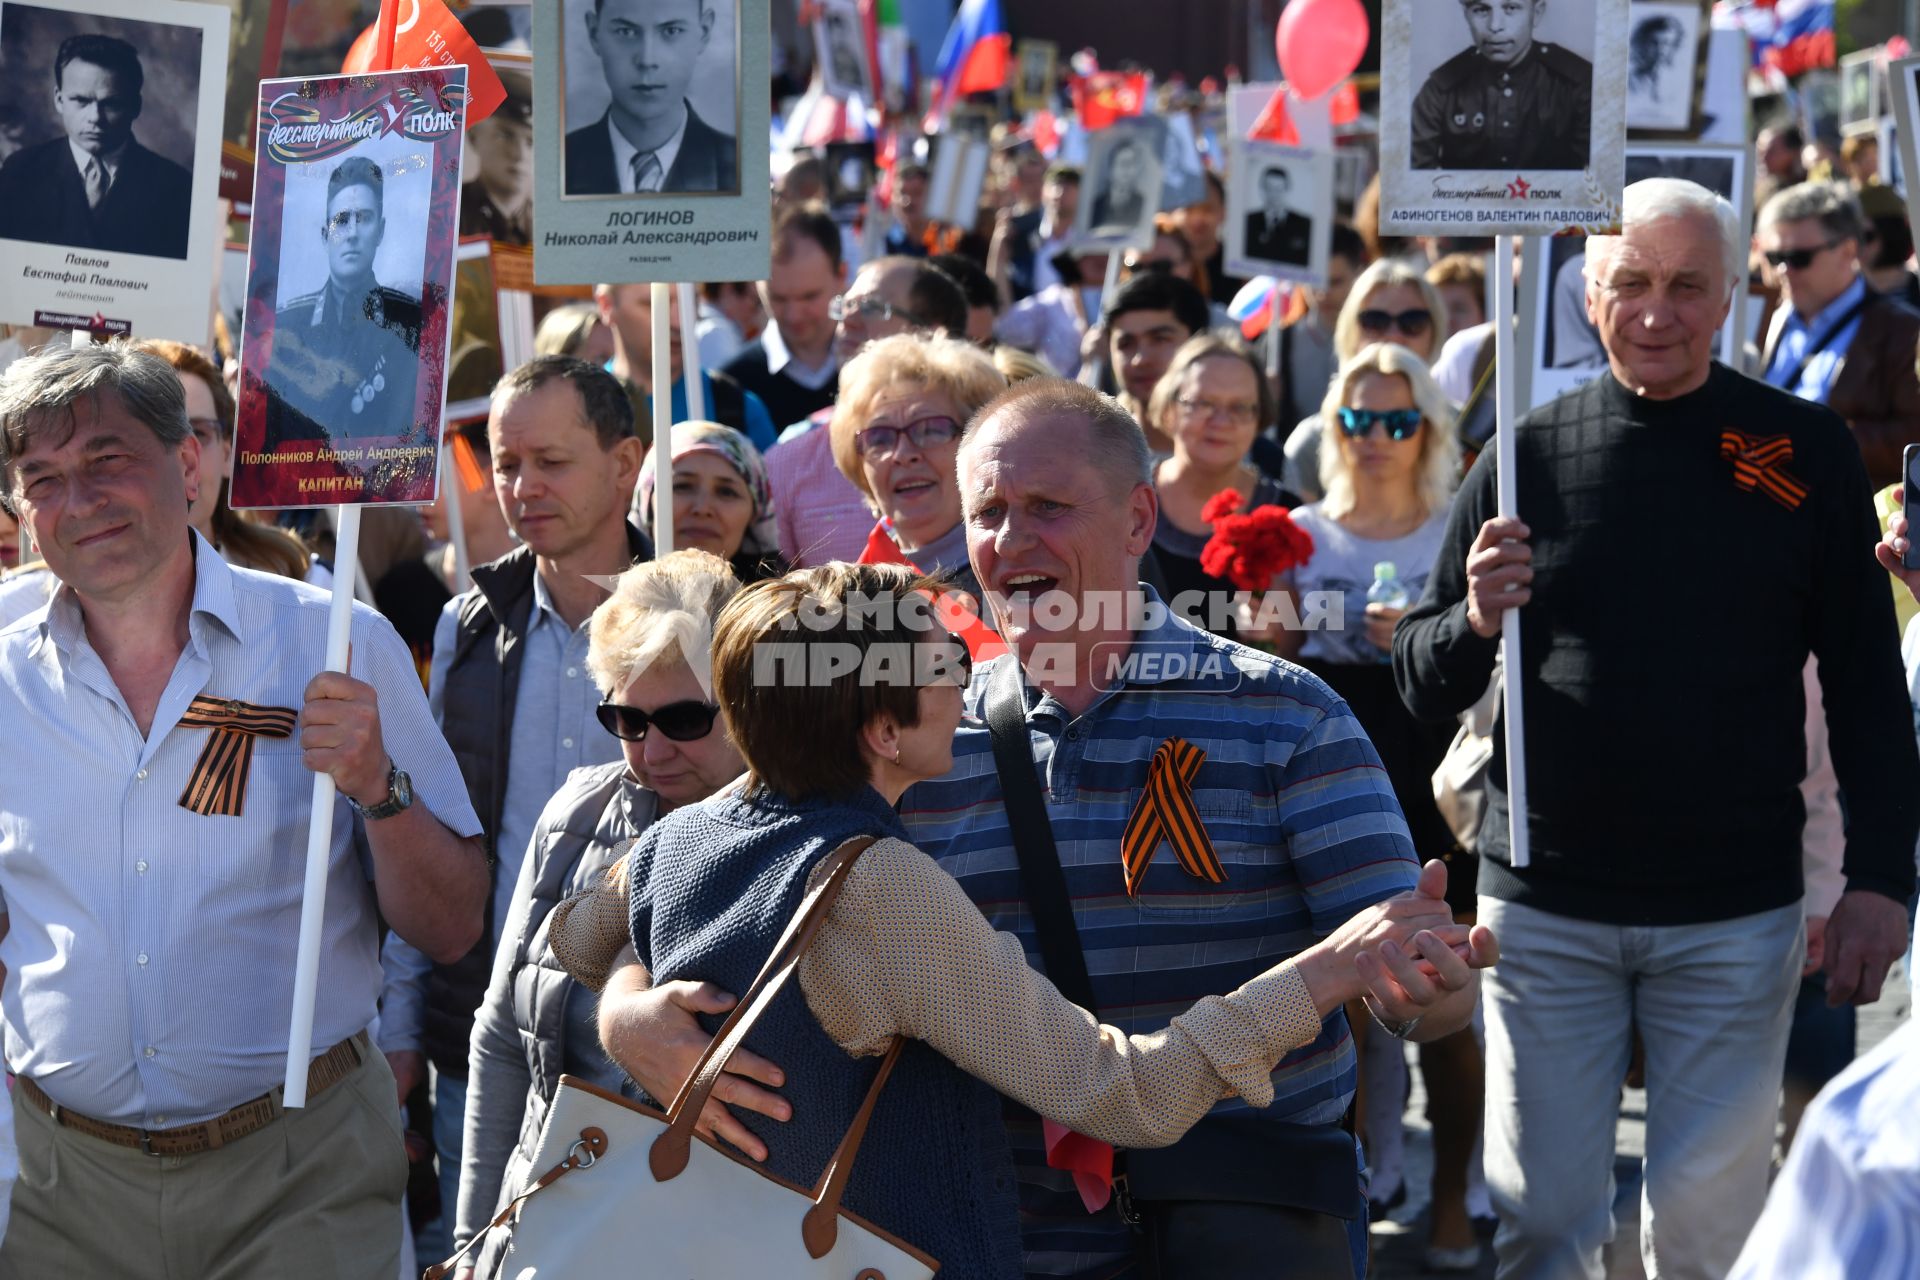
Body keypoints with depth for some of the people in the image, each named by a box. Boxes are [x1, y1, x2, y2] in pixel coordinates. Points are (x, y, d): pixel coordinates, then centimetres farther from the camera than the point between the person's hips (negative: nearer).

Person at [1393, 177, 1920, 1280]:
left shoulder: (1805, 451, 0)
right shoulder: (1529, 453, 3)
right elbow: (1424, 686, 7)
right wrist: (1476, 620, -15)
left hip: (1736, 918, -1)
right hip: (1546, 909, 1)